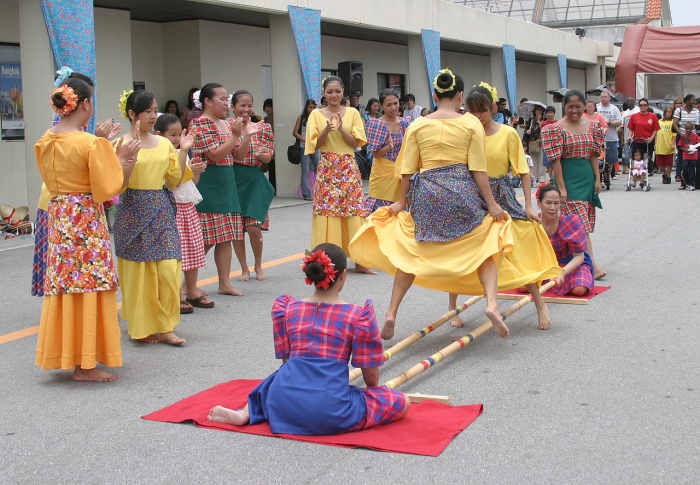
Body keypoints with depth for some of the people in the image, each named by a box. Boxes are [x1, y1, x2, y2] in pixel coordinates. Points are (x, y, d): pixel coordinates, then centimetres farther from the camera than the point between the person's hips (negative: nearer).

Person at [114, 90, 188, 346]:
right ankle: (141, 327, 15)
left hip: (162, 211, 4)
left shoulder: (164, 143, 9)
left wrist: (183, 151, 4)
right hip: (134, 211, -4)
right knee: (138, 271, 2)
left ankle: (164, 327, 8)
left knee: (168, 269, -1)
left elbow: (174, 181, 12)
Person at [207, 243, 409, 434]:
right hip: (330, 413, -5)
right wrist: (373, 391, 27)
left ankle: (245, 413, 12)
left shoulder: (287, 309, 9)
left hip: (286, 405, 5)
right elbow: (371, 373, 5)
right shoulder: (359, 316, -1)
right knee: (401, 403, 6)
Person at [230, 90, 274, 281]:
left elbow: (268, 158, 3)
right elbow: (237, 155, -12)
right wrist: (247, 134, -24)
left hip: (255, 179, 0)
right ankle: (244, 268, 19)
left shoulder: (262, 127, 6)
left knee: (254, 227, -8)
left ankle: (258, 266, 14)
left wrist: (262, 154, -19)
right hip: (234, 178, 0)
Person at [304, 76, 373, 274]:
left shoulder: (352, 113, 7)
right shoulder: (316, 114, 5)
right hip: (327, 167, -1)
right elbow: (315, 145, 1)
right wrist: (326, 131, -16)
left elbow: (356, 143, 1)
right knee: (328, 211, -6)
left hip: (348, 167, 1)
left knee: (354, 211, -2)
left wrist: (341, 129, -15)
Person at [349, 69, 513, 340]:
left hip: (427, 194, 1)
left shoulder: (417, 126, 2)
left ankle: (391, 313, 8)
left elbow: (408, 170, 4)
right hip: (463, 193, -1)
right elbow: (478, 168, -4)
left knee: (412, 253, 12)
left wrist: (402, 200, 15)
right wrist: (491, 203, 1)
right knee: (484, 248, 10)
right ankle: (491, 303, -12)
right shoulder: (471, 123, -1)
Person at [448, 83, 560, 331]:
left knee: (518, 250, -1)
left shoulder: (507, 133, -4)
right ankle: (452, 307, 18)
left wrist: (528, 206, -5)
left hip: (501, 195, -1)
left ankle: (540, 304, 13)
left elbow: (522, 171, -2)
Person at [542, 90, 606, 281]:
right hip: (568, 177, -6)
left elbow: (594, 155, 12)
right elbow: (556, 160, -10)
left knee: (585, 222, 8)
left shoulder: (592, 126, 10)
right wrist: (561, 188, -14)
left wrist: (597, 179, 5)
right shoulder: (557, 129, -6)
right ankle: (593, 265, -16)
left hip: (587, 176, 6)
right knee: (580, 223, -12)